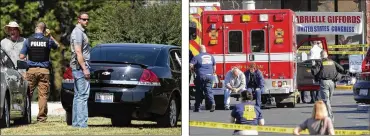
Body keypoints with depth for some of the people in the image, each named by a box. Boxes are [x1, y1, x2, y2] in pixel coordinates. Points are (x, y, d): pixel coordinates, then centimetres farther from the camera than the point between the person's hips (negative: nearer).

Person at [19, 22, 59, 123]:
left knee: (27, 94, 4)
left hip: (31, 70, 0)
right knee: (43, 94, 1)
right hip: (44, 70, 0)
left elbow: (21, 56, -1)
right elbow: (57, 46, 21)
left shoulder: (28, 40, -1)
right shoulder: (48, 40, 0)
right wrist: (50, 36, 23)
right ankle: (42, 117, -2)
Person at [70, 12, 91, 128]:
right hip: (80, 67, -11)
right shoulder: (78, 32, -12)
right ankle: (81, 123, -17)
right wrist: (85, 69, -22)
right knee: (83, 95, -13)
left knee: (78, 96, 11)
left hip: (78, 69, 11)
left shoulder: (80, 32, 21)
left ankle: (76, 122, 13)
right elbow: (78, 52, -19)